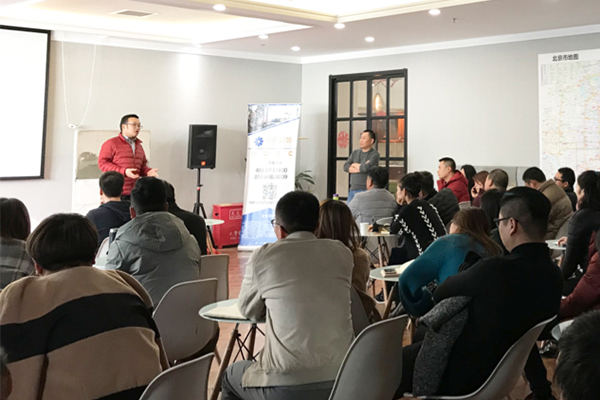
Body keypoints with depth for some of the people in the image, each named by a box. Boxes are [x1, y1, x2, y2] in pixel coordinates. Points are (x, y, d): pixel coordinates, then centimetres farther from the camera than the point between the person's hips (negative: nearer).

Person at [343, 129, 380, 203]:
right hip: (353, 189, 6)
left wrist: (355, 165, 0)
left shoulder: (375, 154, -4)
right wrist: (360, 168, -8)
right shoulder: (355, 153, 15)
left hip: (365, 190, -6)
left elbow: (366, 167, -19)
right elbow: (345, 167, 4)